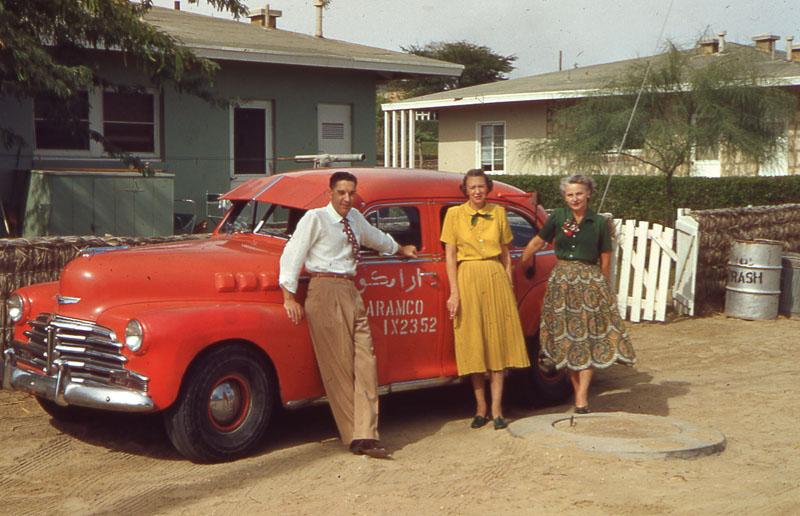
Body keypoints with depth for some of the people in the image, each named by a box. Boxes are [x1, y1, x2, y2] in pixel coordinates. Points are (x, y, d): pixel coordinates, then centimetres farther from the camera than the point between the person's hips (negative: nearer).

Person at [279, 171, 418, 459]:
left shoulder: (355, 218, 18)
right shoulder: (315, 218, -2)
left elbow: (375, 237, 38)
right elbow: (292, 254, -6)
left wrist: (401, 249, 54)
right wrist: (289, 297, -13)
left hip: (351, 293, 7)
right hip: (325, 292, -6)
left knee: (365, 361, -4)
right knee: (339, 364, -7)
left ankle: (365, 436, -7)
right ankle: (355, 435, -1)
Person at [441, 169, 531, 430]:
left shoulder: (498, 212, 8)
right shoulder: (455, 214, 2)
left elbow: (505, 253, 11)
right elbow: (450, 255, -1)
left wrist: (509, 285, 4)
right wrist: (454, 292, -8)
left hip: (496, 277, 2)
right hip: (467, 278, -1)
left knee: (498, 343, 0)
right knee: (473, 344, 3)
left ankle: (496, 409, 5)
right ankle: (481, 408, 13)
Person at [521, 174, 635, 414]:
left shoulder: (599, 223, 0)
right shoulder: (558, 217, 2)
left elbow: (605, 259, 7)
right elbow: (537, 243, 10)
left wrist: (602, 286, 10)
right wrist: (518, 265, 12)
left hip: (589, 281, -1)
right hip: (561, 281, 1)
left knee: (588, 338, -6)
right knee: (566, 337, 5)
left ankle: (582, 397, -6)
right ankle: (578, 391, 17)